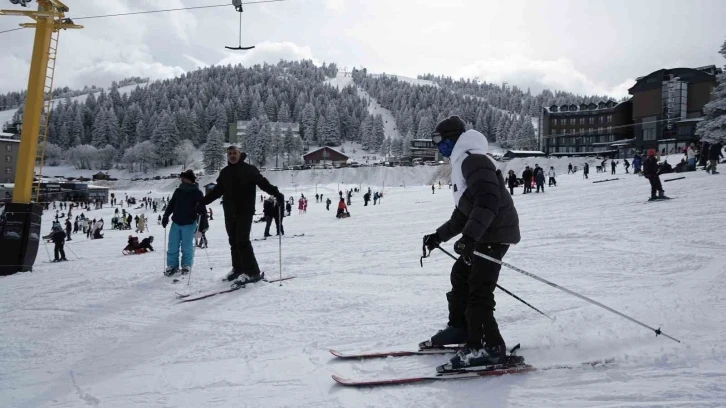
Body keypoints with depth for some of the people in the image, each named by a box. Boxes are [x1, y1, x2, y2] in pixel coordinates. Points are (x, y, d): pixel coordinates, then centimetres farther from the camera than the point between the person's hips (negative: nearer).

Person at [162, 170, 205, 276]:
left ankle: (186, 265, 18)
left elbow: (202, 208, -6)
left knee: (187, 246, 3)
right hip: (176, 223, 4)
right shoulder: (178, 191, 7)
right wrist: (165, 216, 8)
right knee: (172, 246, 6)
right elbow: (171, 205, 15)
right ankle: (172, 265, 17)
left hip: (189, 224, -4)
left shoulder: (197, 193, -6)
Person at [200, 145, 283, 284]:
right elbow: (217, 191, 21)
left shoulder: (249, 169, -4)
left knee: (242, 241, -12)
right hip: (229, 212, 6)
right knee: (234, 241, 9)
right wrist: (203, 202, 20)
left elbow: (263, 182, -12)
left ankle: (252, 272, -8)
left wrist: (276, 193, -25)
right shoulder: (224, 172, 12)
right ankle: (238, 268, 21)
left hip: (245, 211, -6)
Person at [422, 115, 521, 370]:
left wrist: (468, 237, -33)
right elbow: (463, 212, 25)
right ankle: (460, 328, 32)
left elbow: (488, 201, -27)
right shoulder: (463, 163, 21)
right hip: (484, 232, 11)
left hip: (496, 232, -11)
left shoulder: (473, 160, -13)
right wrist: (440, 235, 21)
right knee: (461, 275, 19)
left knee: (478, 289, -14)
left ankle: (489, 347, -11)